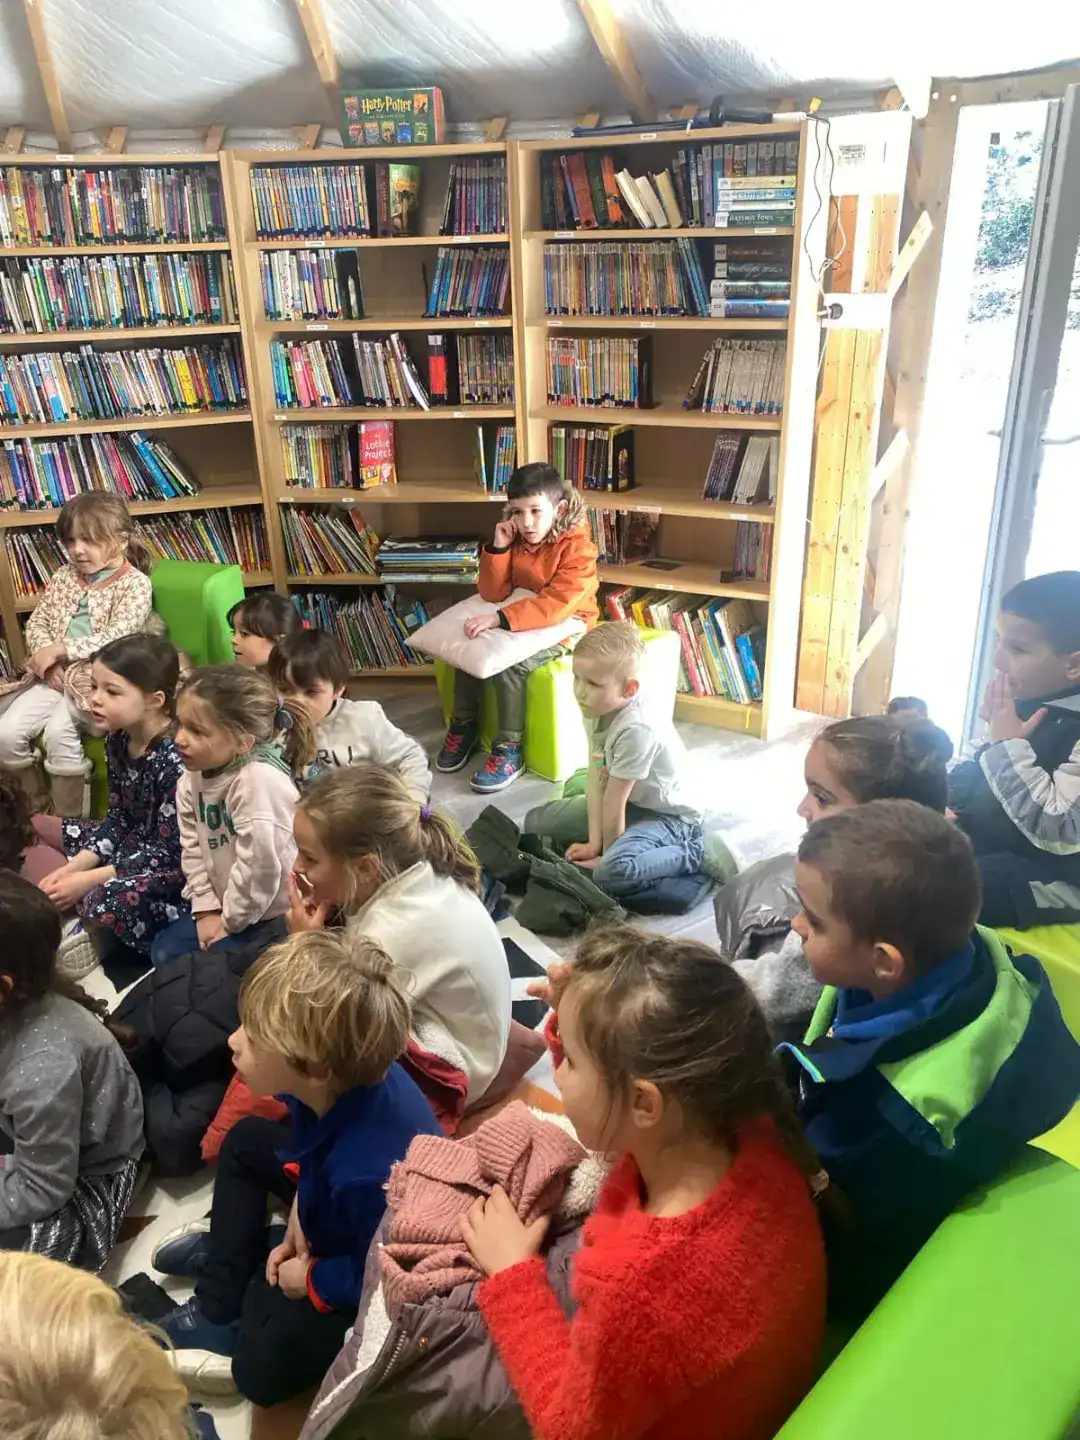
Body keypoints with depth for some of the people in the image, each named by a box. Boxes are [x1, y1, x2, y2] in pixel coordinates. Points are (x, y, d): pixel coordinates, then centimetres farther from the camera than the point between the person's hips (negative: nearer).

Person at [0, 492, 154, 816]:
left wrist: (61, 649, -19)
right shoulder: (64, 576, 13)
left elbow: (117, 638, -17)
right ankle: (36, 810, 8)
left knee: (57, 731, -30)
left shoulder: (136, 583, -6)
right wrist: (46, 658, -8)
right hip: (56, 675, 6)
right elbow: (36, 622, 13)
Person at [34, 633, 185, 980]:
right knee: (32, 828, 11)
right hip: (135, 843, 10)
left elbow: (170, 853, -24)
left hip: (178, 865, -9)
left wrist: (88, 879, -22)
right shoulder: (118, 741, -3)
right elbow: (118, 819, 6)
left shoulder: (175, 761, -28)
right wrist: (74, 867, -8)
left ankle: (96, 932, -2)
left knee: (105, 901, -38)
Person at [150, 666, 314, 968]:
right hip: (226, 903, 8)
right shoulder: (193, 775, -5)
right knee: (164, 951, 7)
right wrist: (206, 909, -2)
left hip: (273, 912, -8)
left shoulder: (261, 780, -34)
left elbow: (259, 866, -30)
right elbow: (193, 848, 3)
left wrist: (231, 921, -15)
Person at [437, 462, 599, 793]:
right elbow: (494, 593, -3)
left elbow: (557, 604, -33)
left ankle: (509, 748, -16)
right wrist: (498, 547, -17)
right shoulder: (516, 540, -1)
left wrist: (499, 619, -41)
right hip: (522, 620, 7)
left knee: (510, 662, -29)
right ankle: (464, 724, 6)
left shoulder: (577, 546, -21)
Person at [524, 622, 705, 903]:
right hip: (625, 802, 9)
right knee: (535, 822, 6)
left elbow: (614, 801, -25)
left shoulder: (636, 729, -35)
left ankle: (687, 855, -10)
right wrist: (594, 842, -12)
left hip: (666, 814, -9)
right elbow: (596, 781, -9)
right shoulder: (596, 708, -9)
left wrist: (607, 854, -15)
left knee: (612, 873, -36)